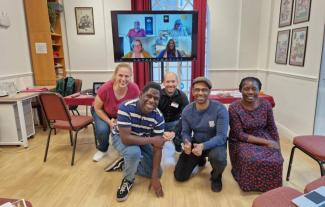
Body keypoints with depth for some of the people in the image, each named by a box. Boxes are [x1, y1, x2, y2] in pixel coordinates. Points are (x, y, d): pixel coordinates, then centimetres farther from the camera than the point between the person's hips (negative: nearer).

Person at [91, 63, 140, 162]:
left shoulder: (134, 89, -32)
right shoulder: (105, 88, -36)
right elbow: (97, 108, -17)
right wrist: (109, 121, -26)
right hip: (103, 112, -1)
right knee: (102, 130, -27)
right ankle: (102, 150, 8)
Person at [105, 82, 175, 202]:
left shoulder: (158, 117, -23)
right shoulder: (126, 108, -34)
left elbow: (158, 147, -19)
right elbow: (126, 138, -39)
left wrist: (155, 176, -22)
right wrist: (152, 140, -36)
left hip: (143, 141, 4)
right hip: (121, 138, -4)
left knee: (158, 173, -1)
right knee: (134, 152, -38)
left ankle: (125, 164, 18)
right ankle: (128, 180, -6)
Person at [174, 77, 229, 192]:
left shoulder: (220, 109, -23)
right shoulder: (187, 110, -9)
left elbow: (221, 136, -26)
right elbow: (185, 132, -3)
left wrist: (203, 146, -43)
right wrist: (187, 142, -28)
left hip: (215, 143, -3)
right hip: (195, 143, 4)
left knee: (218, 158, -41)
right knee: (179, 176, 0)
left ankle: (216, 177, 0)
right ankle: (200, 160, 32)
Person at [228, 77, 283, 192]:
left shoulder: (266, 105, -6)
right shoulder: (234, 108, -18)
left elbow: (272, 128, 6)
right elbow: (240, 135, -18)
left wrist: (277, 147, -2)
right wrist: (265, 142, -22)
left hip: (264, 137, 4)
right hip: (242, 141, -4)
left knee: (276, 160, -21)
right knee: (250, 161, -30)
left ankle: (269, 184, 12)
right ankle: (250, 183, 5)